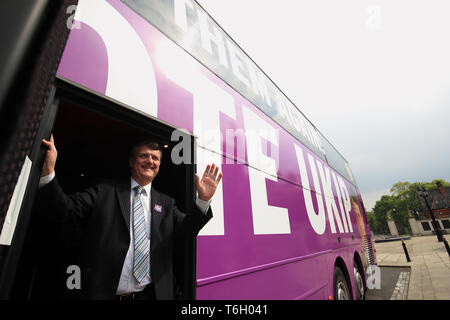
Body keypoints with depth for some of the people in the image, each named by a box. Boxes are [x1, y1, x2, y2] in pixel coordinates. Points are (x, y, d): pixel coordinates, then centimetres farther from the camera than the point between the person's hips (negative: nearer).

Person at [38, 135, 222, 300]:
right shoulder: (104, 191, 2)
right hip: (104, 293, -1)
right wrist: (48, 170, -18)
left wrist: (203, 199, -19)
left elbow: (186, 227, -3)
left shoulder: (166, 203, 6)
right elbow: (67, 209, -4)